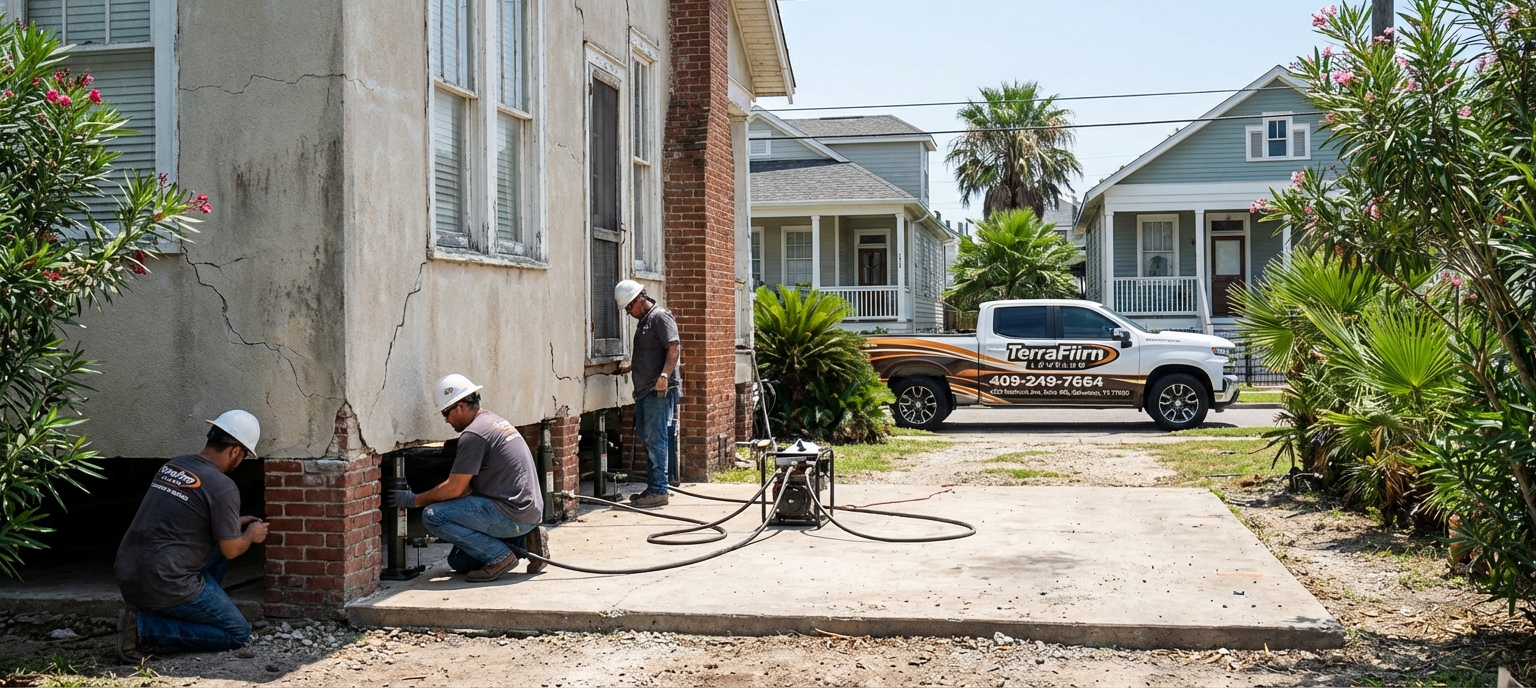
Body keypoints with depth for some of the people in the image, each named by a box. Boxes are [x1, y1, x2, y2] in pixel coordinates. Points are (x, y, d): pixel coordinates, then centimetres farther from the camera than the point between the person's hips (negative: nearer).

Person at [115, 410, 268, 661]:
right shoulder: (222, 487, -14)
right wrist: (251, 535, 15)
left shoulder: (172, 465, 10)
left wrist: (234, 523, 31)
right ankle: (145, 626, -6)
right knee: (238, 632, 4)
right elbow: (231, 550, -7)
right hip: (165, 584, -9)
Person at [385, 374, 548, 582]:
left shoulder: (473, 434, -15)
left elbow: (454, 488, -14)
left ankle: (499, 556, -10)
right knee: (459, 561, 18)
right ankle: (525, 542, 11)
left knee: (433, 516, -14)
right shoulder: (494, 421, 17)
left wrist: (414, 500, -1)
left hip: (513, 513, -10)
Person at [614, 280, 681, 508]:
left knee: (655, 440, -9)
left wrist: (665, 375, -29)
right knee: (647, 439, 12)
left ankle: (658, 491, -6)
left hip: (659, 392, -10)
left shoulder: (660, 317, -9)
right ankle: (653, 487, 18)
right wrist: (630, 367, 26)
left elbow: (674, 347, -21)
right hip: (645, 392, 10)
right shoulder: (643, 321, 21)